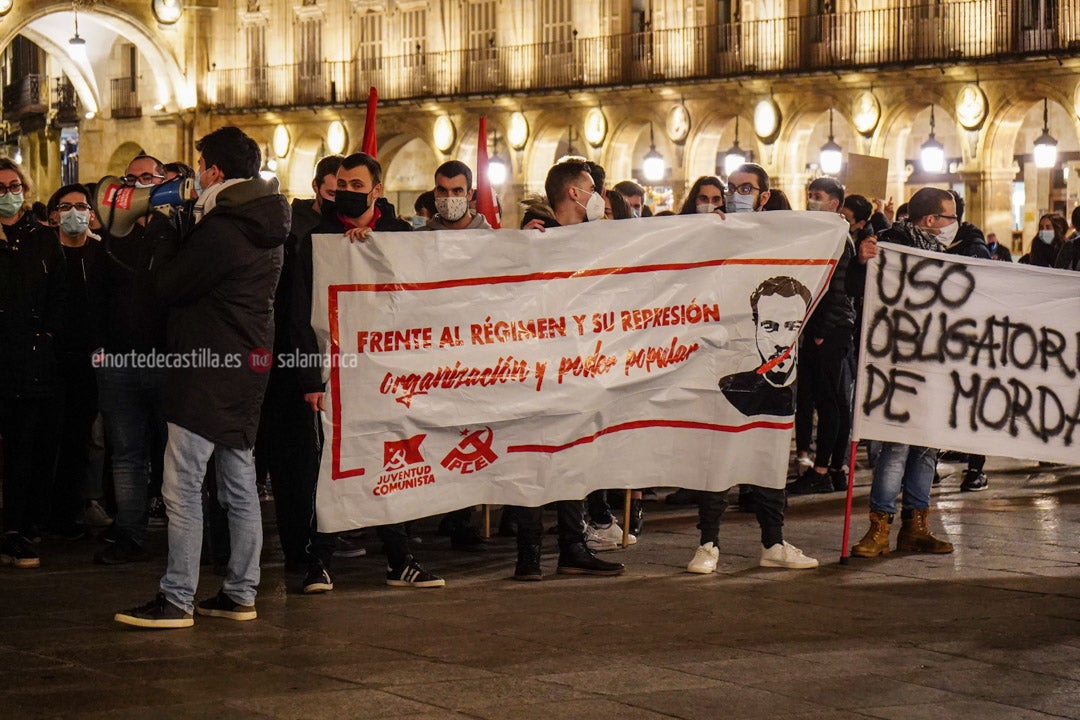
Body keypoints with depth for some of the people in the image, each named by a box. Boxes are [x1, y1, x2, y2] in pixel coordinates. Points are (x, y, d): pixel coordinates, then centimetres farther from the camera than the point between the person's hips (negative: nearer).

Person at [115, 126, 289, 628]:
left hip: (208, 372, -10)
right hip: (248, 367, 10)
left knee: (182, 485, -7)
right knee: (239, 486, 12)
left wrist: (169, 234, 3)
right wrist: (183, 227, 15)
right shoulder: (266, 229, 12)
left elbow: (168, 286, -10)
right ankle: (240, 593, 17)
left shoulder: (220, 230, -17)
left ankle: (176, 600, -7)